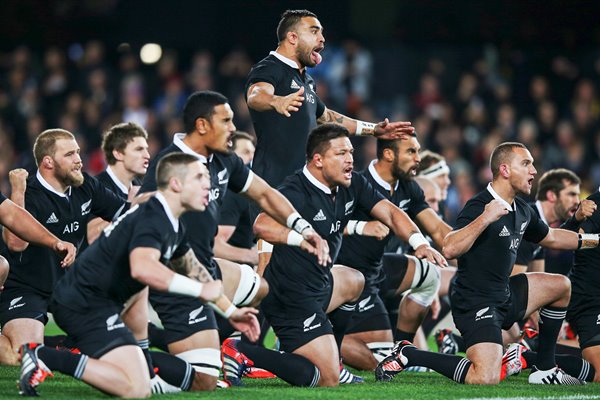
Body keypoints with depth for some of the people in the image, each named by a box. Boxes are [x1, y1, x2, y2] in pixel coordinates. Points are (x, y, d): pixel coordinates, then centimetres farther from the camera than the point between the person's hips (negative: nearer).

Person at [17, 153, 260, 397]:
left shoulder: (173, 227, 16)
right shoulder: (153, 219, -16)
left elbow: (193, 270, 31)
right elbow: (142, 268, -35)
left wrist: (230, 312, 30)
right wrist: (200, 290, -29)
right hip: (85, 305, -11)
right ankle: (45, 357, -21)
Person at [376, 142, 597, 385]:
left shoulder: (522, 211, 11)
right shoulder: (479, 207, -18)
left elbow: (551, 237, 31)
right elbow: (449, 249, -34)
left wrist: (590, 240, 29)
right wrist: (485, 219, -40)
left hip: (505, 296, 10)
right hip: (476, 303, -10)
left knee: (560, 286, 20)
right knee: (485, 380, -27)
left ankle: (544, 369, 25)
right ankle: (407, 355, -11)